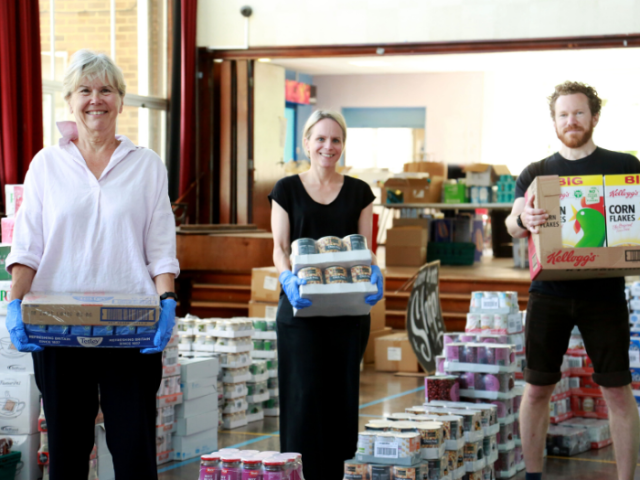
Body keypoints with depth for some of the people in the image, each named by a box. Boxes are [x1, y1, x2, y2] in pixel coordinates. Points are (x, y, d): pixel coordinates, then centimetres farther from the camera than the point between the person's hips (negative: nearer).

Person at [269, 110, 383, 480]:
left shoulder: (359, 192, 10)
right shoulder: (287, 190, 5)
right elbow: (280, 248, 1)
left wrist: (373, 276, -14)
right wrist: (288, 279, -19)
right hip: (301, 307, -2)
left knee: (342, 393, 4)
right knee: (306, 393, -7)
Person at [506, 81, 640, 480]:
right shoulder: (536, 173, 8)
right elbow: (512, 224, -3)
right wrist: (523, 221, -28)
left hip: (604, 293, -1)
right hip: (549, 293, 1)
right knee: (538, 388, 4)